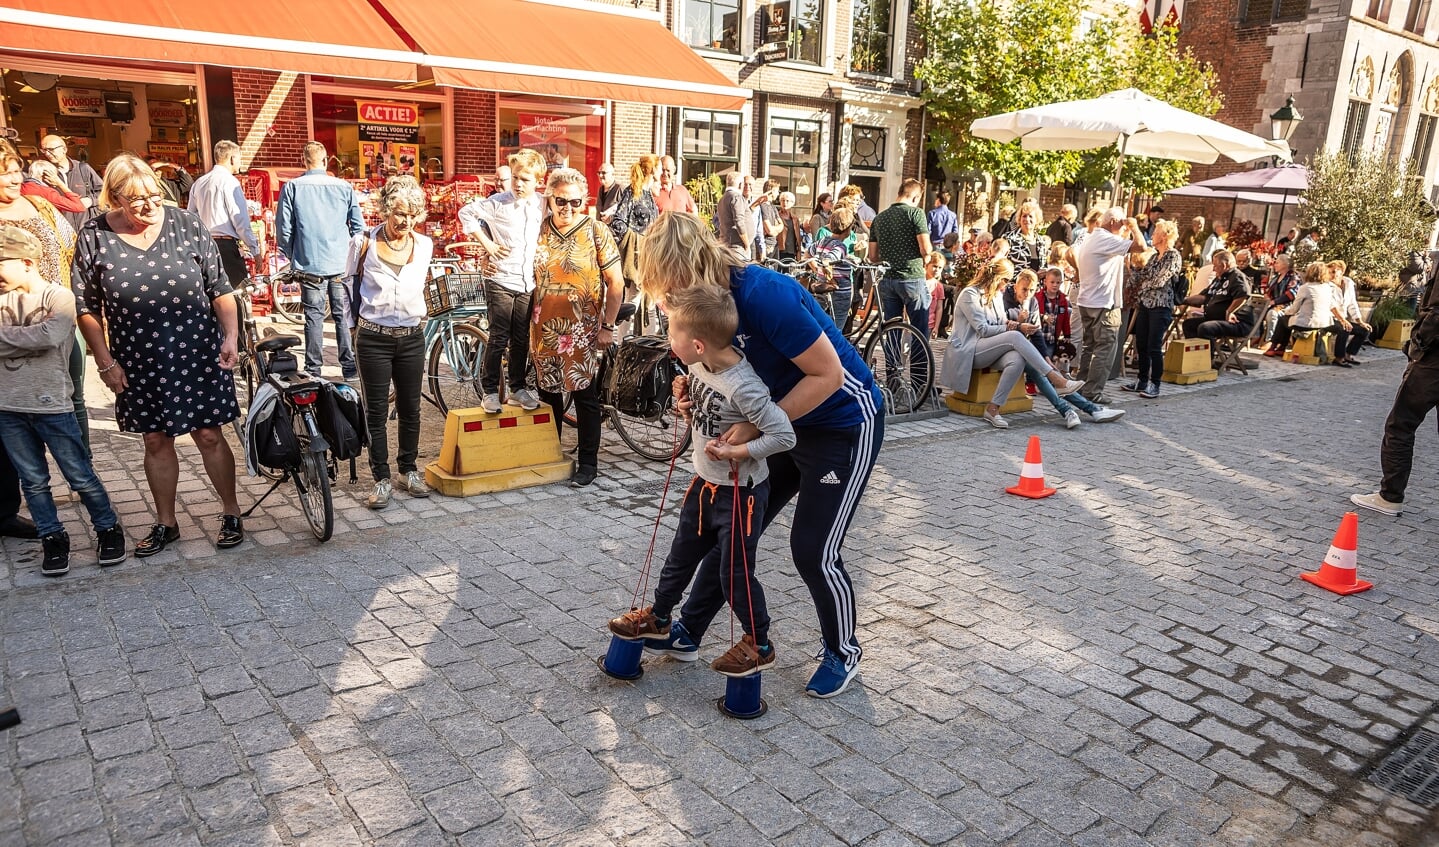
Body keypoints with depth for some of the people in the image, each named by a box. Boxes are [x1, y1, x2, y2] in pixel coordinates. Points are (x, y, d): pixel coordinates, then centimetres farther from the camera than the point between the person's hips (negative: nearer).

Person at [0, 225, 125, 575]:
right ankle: (52, 538, 21)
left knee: (80, 476, 3)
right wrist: (29, 340, -12)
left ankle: (108, 528, 17)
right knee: (33, 480, 10)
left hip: (51, 405, -5)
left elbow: (51, 335, -21)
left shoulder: (59, 296, -5)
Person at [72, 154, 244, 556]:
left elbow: (219, 288, -1)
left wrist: (230, 336, -9)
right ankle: (165, 523, 27)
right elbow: (86, 308, 2)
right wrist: (105, 363, 0)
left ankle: (231, 513, 21)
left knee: (209, 435, 4)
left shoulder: (187, 224, -5)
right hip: (138, 364, 2)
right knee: (156, 440, 12)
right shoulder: (94, 238, -4)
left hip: (197, 356, -1)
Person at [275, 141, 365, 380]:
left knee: (314, 316, 5)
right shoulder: (344, 187, 0)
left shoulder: (292, 187, -2)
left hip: (310, 264, -1)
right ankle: (350, 368, 11)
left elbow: (284, 228, -1)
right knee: (343, 315, 7)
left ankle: (313, 370, 9)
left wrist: (291, 256, 13)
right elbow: (359, 226, 3)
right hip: (341, 264, 1)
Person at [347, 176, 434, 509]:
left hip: (412, 337, 3)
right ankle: (382, 479, 12)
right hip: (373, 339, -2)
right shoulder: (364, 243, -6)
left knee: (410, 409, 11)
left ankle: (408, 470, 26)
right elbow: (350, 285, 7)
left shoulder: (424, 245, 1)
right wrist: (356, 323, 11)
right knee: (376, 412, 3)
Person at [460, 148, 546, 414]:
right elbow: (467, 213, 0)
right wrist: (486, 243, -4)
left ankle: (517, 388, 21)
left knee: (522, 339, 9)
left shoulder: (543, 207, 4)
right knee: (499, 338, -2)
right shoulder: (498, 203, -7)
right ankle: (490, 391, 7)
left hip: (528, 282, 4)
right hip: (501, 280, -4)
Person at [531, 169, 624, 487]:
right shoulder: (539, 230, 4)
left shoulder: (596, 232, -6)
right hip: (544, 329, 4)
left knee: (585, 396, 3)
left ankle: (588, 462, 13)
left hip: (582, 330, -4)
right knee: (548, 393, 14)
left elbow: (615, 283, -5)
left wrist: (608, 326, -8)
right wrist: (529, 322, 9)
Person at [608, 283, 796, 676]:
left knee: (735, 571, 4)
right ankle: (659, 618, 43)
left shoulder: (742, 386, -30)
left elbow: (784, 435, -28)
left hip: (740, 491, -8)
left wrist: (737, 452, -27)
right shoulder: (700, 364, -6)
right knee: (682, 554, 22)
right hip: (705, 482, 8)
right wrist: (687, 394, -2)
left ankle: (758, 645, 25)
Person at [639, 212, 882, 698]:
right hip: (785, 422, 8)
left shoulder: (764, 294, -30)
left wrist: (757, 426, -28)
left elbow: (827, 373, -27)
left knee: (813, 552, -4)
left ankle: (844, 653, 22)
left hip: (845, 425, -8)